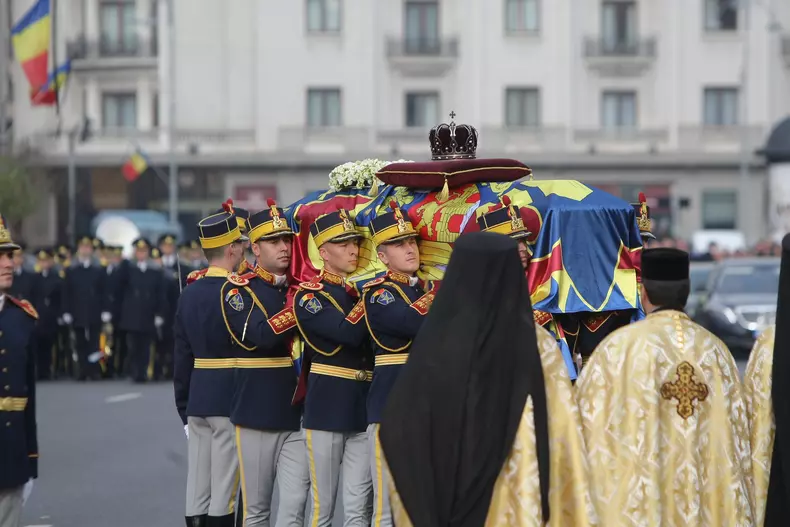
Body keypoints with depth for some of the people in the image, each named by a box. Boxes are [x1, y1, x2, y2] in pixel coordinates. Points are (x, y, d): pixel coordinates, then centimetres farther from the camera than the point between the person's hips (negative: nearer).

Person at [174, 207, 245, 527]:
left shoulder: (189, 294, 8)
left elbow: (182, 358, 12)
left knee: (197, 493, 8)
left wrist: (184, 409, 17)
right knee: (224, 495, -3)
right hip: (231, 402, -7)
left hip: (198, 403, 7)